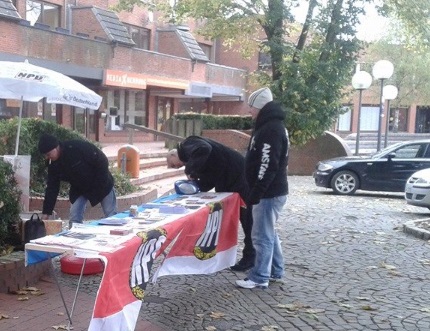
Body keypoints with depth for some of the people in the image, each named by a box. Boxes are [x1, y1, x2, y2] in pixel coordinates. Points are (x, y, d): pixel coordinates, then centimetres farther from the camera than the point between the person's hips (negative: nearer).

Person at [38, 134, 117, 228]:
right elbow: (52, 188, -7)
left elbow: (102, 161, -26)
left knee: (111, 217, 0)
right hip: (79, 189, 5)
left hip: (101, 185, -5)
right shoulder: (53, 164, -12)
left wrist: (100, 186, -23)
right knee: (74, 218, -5)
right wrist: (46, 213, -11)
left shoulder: (78, 147, -32)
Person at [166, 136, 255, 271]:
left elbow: (204, 149, -33)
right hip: (229, 183, 10)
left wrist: (191, 171, -22)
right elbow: (208, 181, 11)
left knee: (246, 218, 0)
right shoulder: (189, 153, 18)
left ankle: (249, 257, 9)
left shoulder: (187, 145, -8)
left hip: (240, 177, -10)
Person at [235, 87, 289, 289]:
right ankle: (275, 271, 29)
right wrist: (256, 191, 22)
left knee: (262, 235, -4)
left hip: (269, 192, -11)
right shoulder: (272, 126, 16)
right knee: (269, 233, 19)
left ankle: (259, 277, 3)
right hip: (273, 191, 11)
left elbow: (268, 166, -25)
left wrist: (256, 193, -24)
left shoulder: (271, 130, -19)